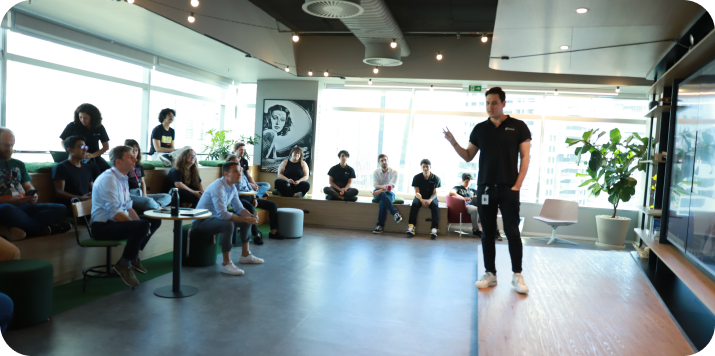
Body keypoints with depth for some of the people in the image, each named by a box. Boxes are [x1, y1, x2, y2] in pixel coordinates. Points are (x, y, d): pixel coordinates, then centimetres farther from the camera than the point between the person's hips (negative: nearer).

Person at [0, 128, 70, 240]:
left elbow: (28, 187, 20)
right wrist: (10, 201, -20)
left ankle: (18, 228, -32)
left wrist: (33, 196, -3)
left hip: (23, 206, 6)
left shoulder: (18, 164, 21)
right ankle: (44, 229, -21)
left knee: (61, 209, -14)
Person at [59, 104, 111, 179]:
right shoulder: (72, 126, -2)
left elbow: (106, 146, 4)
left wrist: (93, 155, -13)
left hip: (95, 156, 2)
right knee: (94, 167, -34)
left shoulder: (99, 127, 3)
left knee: (106, 168, -30)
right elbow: (63, 143, 7)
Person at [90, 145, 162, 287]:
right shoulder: (108, 179, -19)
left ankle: (133, 257, 16)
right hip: (103, 227, -10)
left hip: (116, 221, 10)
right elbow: (115, 213, -26)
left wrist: (139, 222, -4)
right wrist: (140, 225, -22)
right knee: (142, 226, -30)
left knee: (155, 220, 8)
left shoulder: (123, 179, 11)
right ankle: (123, 265, -10)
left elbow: (128, 207, 13)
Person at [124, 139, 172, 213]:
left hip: (140, 194, 8)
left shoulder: (139, 167, 21)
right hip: (130, 194, -8)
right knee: (149, 201, -38)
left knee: (168, 197, -6)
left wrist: (144, 195, 5)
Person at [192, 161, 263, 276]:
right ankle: (226, 264, -28)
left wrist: (251, 216, -13)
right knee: (228, 225, -36)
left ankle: (245, 255, 18)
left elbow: (239, 208, 7)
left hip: (215, 217, 10)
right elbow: (222, 214, -35)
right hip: (201, 221, -10)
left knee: (247, 220, 8)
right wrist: (246, 219, -33)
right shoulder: (218, 188, -27)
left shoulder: (232, 187, 2)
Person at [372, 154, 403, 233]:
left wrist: (380, 190, -30)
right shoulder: (376, 172, 5)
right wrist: (384, 187, -30)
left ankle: (380, 226, -36)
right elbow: (375, 185, -7)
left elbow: (391, 186, -14)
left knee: (382, 202, -36)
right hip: (379, 193, 2)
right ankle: (395, 213, -45)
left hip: (390, 193, -1)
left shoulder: (394, 172, -2)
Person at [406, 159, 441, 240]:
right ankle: (411, 226, -42)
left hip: (431, 198, 0)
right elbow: (417, 192, -6)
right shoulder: (417, 177, -1)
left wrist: (430, 200, -28)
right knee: (414, 204, -33)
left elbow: (435, 193, -6)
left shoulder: (436, 178, -1)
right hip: (420, 197, 0)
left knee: (435, 206, -34)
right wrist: (422, 200, -27)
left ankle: (434, 228, -42)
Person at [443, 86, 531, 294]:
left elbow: (525, 157, 0)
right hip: (484, 188, 3)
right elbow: (468, 157, 10)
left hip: (509, 189, -3)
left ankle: (517, 276, 9)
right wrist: (453, 143, -7)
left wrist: (517, 185, -9)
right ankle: (490, 274, 15)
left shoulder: (518, 126, 1)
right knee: (487, 233, 7)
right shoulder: (480, 129, 8)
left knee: (512, 233, -2)